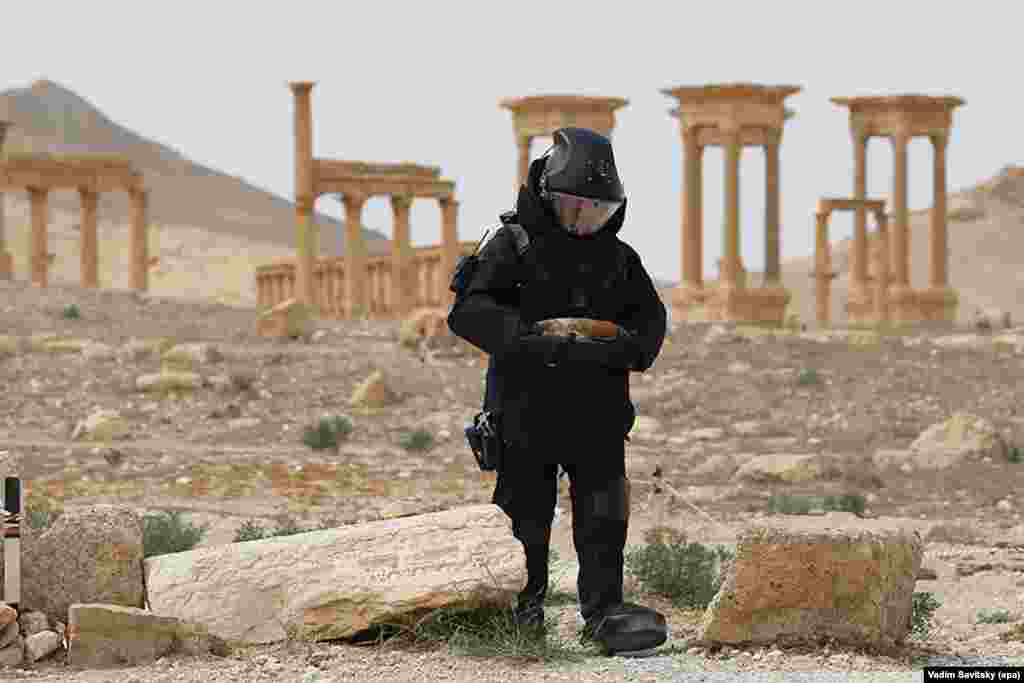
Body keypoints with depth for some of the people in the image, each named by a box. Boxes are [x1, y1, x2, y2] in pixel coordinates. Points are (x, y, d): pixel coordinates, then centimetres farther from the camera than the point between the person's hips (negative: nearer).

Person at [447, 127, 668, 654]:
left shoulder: (618, 257, 10)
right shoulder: (515, 245, -4)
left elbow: (650, 316, 12)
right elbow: (470, 311, -14)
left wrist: (627, 346, -13)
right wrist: (532, 341, -28)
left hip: (597, 414, 3)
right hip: (526, 411, -3)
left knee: (605, 516, -3)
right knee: (525, 518, 8)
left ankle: (604, 612, 3)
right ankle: (523, 612, 26)